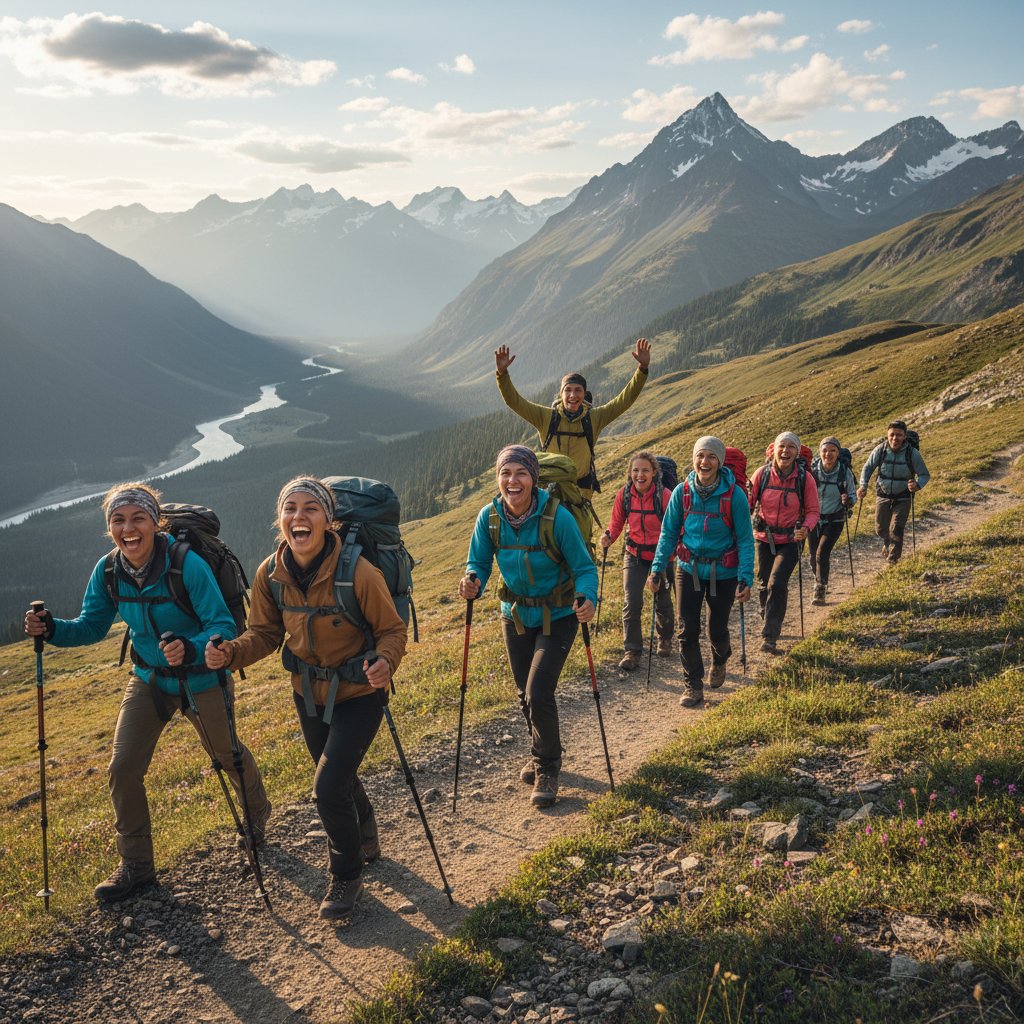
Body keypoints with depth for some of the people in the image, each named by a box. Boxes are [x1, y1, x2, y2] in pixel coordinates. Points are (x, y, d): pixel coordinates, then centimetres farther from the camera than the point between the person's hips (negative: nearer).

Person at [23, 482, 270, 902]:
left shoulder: (187, 565, -30)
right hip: (148, 679, 4)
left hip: (201, 678, -4)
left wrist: (191, 648, -51)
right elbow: (92, 626, -2)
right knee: (123, 768, -4)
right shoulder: (108, 571, -13)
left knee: (228, 756, 17)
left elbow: (223, 626, -31)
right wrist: (52, 629, -22)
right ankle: (136, 865, 16)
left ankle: (258, 814, 50)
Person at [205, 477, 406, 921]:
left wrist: (385, 662, -37)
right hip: (308, 692, 5)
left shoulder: (358, 572, -28)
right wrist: (230, 653, -21)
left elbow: (392, 630, -17)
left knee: (329, 788, -13)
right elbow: (265, 633, -1)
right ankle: (364, 839, 58)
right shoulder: (270, 574, -14)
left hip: (358, 693, -5)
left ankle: (346, 875, 17)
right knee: (338, 779, 25)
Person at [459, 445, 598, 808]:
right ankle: (542, 755, 43)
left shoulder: (557, 517, -23)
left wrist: (586, 598, -37)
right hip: (515, 614, 4)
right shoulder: (489, 516, -12)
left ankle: (547, 770, 11)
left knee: (538, 693, -13)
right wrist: (473, 583, -26)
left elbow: (584, 568, -17)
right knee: (525, 693, 17)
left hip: (557, 617, -4)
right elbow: (479, 563, -3)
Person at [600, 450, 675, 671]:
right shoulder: (624, 494, -12)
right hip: (634, 555, 1)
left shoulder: (664, 495, -21)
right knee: (631, 603, -10)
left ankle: (665, 639, 44)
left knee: (663, 601, 16)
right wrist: (609, 536, -17)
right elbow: (617, 522, 2)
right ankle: (632, 651, 3)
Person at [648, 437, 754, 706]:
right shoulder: (682, 491, -7)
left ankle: (720, 661, 45)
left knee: (717, 629, 10)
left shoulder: (734, 494, -14)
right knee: (688, 629, -1)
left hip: (723, 572, -2)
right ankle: (692, 686, 15)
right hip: (689, 570, 2)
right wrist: (657, 569, -5)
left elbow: (745, 540, -9)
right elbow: (668, 532, 1)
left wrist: (746, 578, -16)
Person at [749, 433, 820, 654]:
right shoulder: (762, 474, -9)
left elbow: (812, 511, -5)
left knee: (777, 583, -17)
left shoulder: (805, 478, -11)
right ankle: (767, 622, 42)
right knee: (764, 584, 13)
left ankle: (769, 636, -11)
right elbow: (748, 502, -3)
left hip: (790, 540, -2)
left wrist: (806, 528, -25)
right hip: (764, 538, 2)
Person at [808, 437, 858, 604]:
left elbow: (853, 496, -1)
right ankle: (818, 580, 40)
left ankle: (820, 591, -10)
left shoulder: (845, 473, -13)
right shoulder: (812, 469, -12)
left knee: (822, 553, -16)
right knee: (813, 554, 11)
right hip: (814, 517, 2)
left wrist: (848, 500, -24)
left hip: (834, 520, -2)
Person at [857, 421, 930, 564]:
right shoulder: (881, 450, -12)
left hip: (903, 498, -2)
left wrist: (917, 485, -31)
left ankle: (893, 560, 8)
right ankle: (887, 543, 48)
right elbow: (867, 468, 2)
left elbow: (925, 475, -9)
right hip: (883, 495, 2)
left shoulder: (912, 453, -16)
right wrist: (863, 486, -14)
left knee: (896, 530, -11)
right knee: (880, 530, 13)